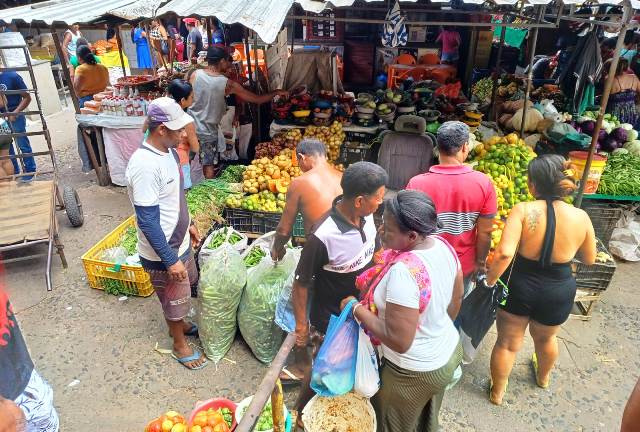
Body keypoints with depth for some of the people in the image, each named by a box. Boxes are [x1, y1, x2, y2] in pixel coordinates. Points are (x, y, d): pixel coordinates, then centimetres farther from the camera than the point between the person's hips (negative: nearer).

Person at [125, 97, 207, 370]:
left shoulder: (168, 151, -3)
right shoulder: (145, 165, -31)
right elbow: (147, 222, -28)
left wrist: (187, 225, 19)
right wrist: (170, 260, -23)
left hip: (178, 241, 8)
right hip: (162, 252, -8)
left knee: (186, 288, 28)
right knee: (174, 299, 14)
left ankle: (180, 324, 54)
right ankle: (180, 345, 38)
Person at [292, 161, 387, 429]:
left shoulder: (367, 216, -14)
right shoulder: (323, 236, -35)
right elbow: (301, 283, -22)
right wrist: (301, 325, -12)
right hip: (330, 319, -6)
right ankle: (300, 413, 46)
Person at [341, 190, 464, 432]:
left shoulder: (403, 272, -38)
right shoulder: (443, 245, -12)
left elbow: (399, 341, -33)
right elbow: (456, 299, 4)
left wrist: (357, 309, -22)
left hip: (415, 372, -7)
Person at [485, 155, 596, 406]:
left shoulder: (523, 211, -23)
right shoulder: (580, 217, -13)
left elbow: (504, 253, -33)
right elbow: (589, 259, 1)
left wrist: (490, 280, -18)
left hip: (518, 288, -3)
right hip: (558, 293, 3)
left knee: (508, 342, 18)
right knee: (546, 338, 32)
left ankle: (497, 392, 38)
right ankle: (543, 377, 60)